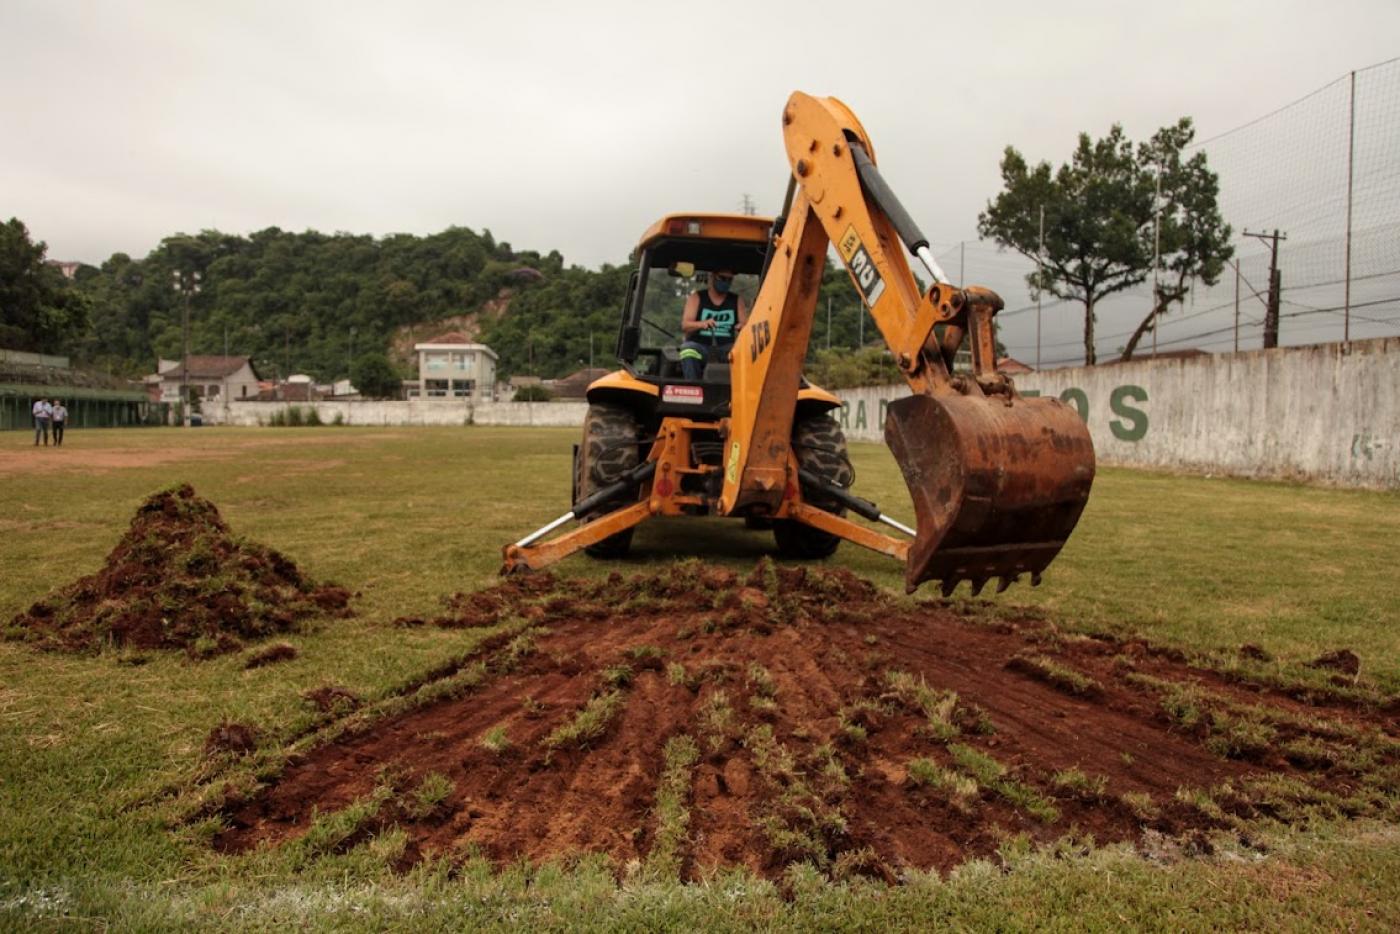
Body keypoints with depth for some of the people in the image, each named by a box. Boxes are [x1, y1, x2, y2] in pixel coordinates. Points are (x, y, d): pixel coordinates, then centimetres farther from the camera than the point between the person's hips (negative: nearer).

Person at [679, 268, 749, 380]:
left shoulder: (737, 300, 14)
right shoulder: (696, 298, 8)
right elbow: (684, 325, -5)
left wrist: (743, 327, -21)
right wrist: (702, 324, -28)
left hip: (726, 348, 1)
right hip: (699, 346, -1)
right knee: (688, 349, -36)